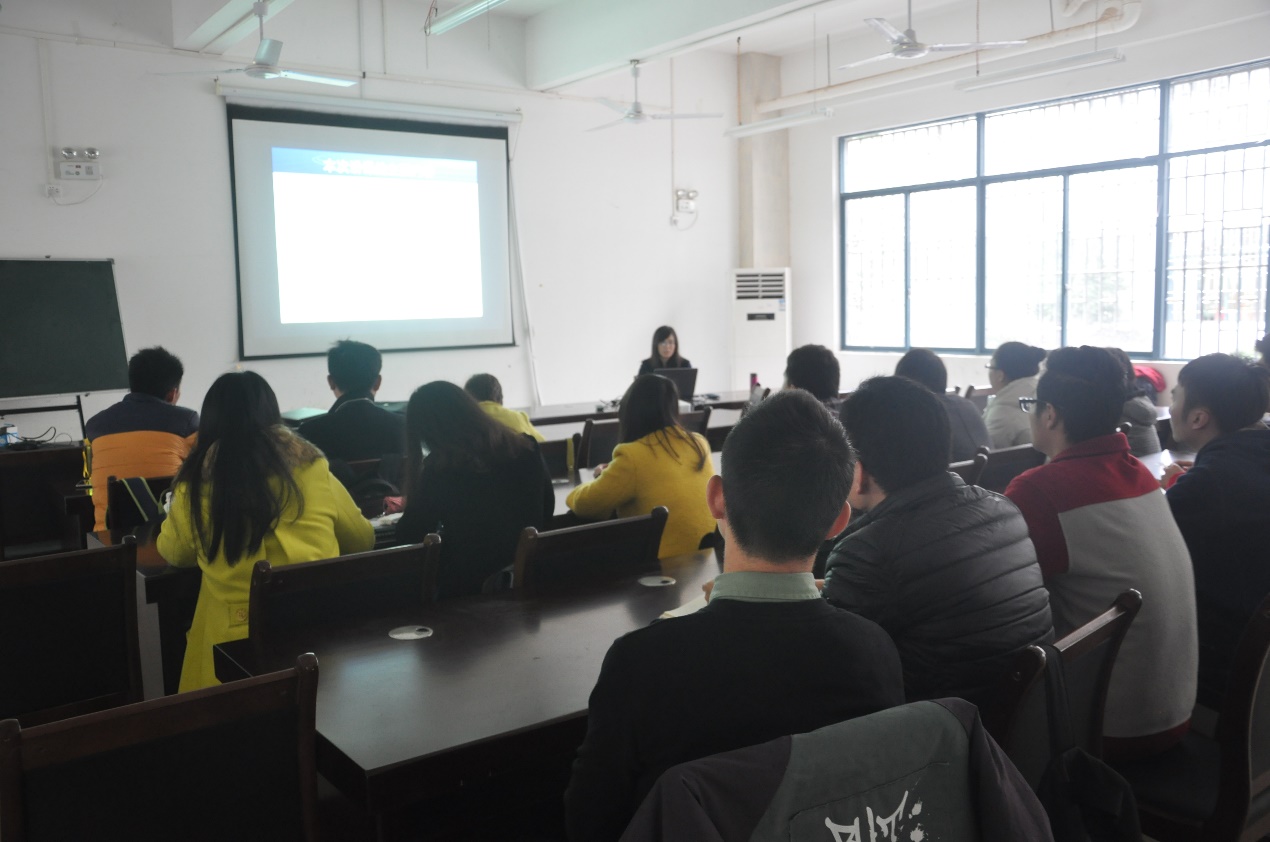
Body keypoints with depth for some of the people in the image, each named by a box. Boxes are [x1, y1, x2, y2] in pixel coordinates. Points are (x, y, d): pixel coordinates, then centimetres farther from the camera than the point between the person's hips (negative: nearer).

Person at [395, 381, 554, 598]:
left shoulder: (439, 468, -17)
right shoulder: (526, 448, -3)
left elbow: (408, 535, -6)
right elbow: (547, 510, 11)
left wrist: (413, 507, 15)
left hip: (465, 587, -6)